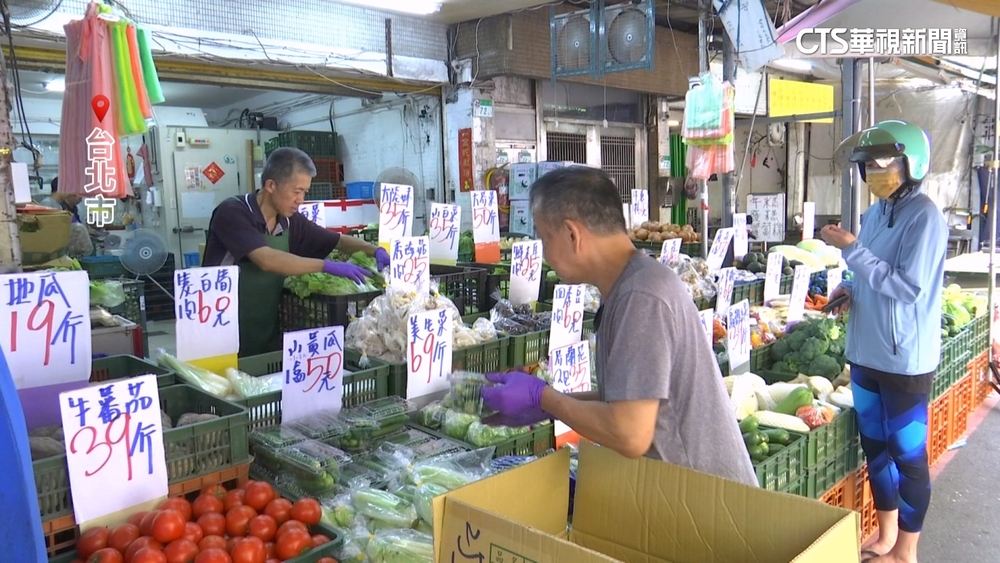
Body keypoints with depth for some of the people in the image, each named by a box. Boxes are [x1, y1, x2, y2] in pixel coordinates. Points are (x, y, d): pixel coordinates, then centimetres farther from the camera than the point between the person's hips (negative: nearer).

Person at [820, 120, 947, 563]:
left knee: (907, 453, 7)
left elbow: (910, 287, -22)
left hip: (904, 359, -8)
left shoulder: (924, 216, -15)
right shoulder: (877, 212, 8)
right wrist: (849, 289, 0)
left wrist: (851, 249, -22)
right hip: (866, 351, 8)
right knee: (875, 446, 18)